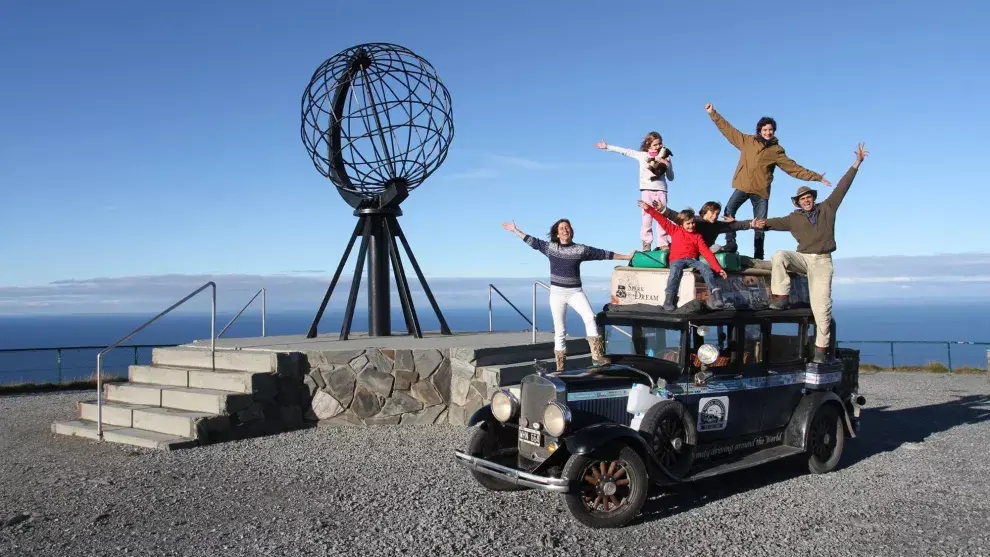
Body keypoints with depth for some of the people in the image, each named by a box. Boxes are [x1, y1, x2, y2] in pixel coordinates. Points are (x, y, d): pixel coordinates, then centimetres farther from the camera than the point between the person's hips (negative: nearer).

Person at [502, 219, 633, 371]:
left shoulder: (581, 249, 1)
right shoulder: (550, 247, 4)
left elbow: (603, 254, 4)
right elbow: (532, 241, 12)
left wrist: (627, 257, 6)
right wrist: (514, 230, 14)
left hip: (575, 292, 0)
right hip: (557, 293, 0)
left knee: (590, 317, -22)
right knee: (559, 330, 1)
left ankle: (597, 355, -18)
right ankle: (560, 367, 9)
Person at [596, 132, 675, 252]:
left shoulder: (665, 157, 11)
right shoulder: (642, 155, 9)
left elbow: (671, 178, 12)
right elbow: (625, 151, 12)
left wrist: (668, 166, -7)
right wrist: (607, 147, 12)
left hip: (661, 189, 1)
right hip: (647, 189, -1)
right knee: (647, 216, -5)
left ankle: (663, 244, -5)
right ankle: (646, 243, -4)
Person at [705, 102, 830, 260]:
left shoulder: (777, 151, 9)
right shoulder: (747, 141, 11)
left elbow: (795, 169, 10)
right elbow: (728, 129, 13)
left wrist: (817, 177, 4)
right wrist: (712, 113, 10)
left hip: (761, 191, 1)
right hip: (743, 187, -1)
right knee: (729, 210, -26)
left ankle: (758, 257, 10)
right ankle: (730, 243, -23)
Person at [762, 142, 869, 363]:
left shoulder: (827, 208, 9)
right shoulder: (794, 218, 9)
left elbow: (842, 186, 8)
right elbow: (776, 222, -3)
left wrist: (857, 162, 6)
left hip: (822, 261, -1)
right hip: (802, 257, 2)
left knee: (821, 303, -10)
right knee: (779, 256, -28)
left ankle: (821, 347, -5)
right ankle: (781, 297, -23)